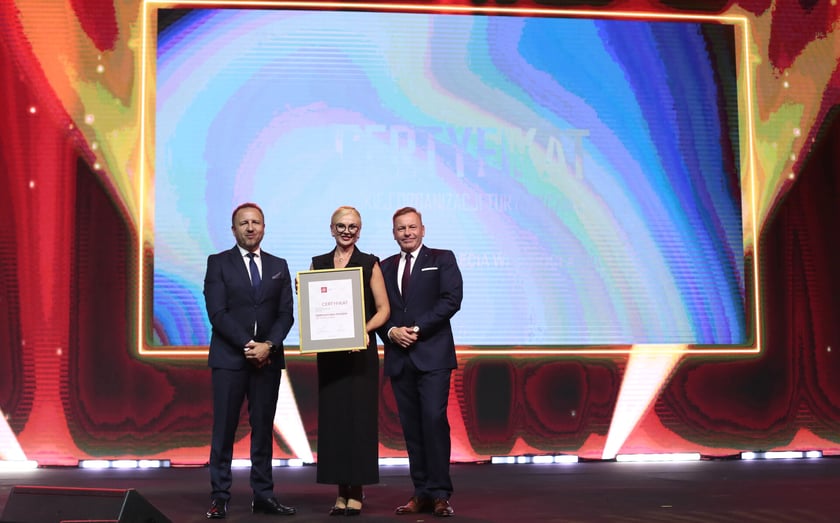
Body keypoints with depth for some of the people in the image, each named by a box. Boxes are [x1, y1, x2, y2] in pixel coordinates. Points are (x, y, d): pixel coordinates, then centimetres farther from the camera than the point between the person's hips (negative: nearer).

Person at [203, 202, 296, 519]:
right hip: (229, 358, -3)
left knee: (263, 428, 5)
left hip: (268, 358, 3)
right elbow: (217, 312, -6)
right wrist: (247, 345, -14)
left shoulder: (278, 266, 13)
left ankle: (263, 495, 9)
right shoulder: (218, 263, 3)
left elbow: (286, 313, 6)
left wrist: (269, 345, -10)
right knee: (224, 429, -3)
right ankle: (219, 497, 0)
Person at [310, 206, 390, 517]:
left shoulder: (370, 264, 2)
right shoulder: (318, 264, 11)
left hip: (361, 351, -3)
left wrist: (365, 330, -17)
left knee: (360, 417, -3)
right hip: (328, 352, 3)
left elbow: (383, 309, -1)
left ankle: (357, 492, 3)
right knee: (332, 417, 2)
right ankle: (341, 492, 9)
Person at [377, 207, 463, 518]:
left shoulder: (442, 259, 5)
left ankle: (440, 494, -7)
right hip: (399, 356, 4)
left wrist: (418, 329, -12)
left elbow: (451, 299, -6)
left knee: (434, 419, -11)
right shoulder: (385, 267, 17)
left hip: (432, 354, -4)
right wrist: (391, 332, -7)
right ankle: (421, 493, 8)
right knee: (411, 426, 4)